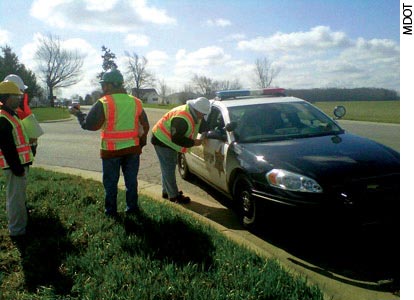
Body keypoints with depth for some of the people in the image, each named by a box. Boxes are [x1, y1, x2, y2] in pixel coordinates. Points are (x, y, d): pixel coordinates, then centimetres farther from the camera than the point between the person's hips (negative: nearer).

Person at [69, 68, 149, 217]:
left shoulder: (103, 103, -12)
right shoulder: (135, 102, 4)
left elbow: (88, 125, -12)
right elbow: (145, 125, 9)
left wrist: (78, 113, 5)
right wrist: (142, 141, 20)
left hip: (111, 149, -4)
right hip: (132, 148, 4)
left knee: (110, 182, 11)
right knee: (131, 179, 15)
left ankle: (111, 210, 19)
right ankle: (132, 207, 24)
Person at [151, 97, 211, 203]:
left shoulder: (194, 114, -2)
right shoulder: (182, 118, -33)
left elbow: (203, 127, 9)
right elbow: (176, 138, -32)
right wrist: (193, 142, -25)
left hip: (169, 141, 10)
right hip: (162, 141, -10)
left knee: (168, 168, 17)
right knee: (169, 168, -5)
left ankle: (167, 191, 30)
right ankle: (174, 196, 2)